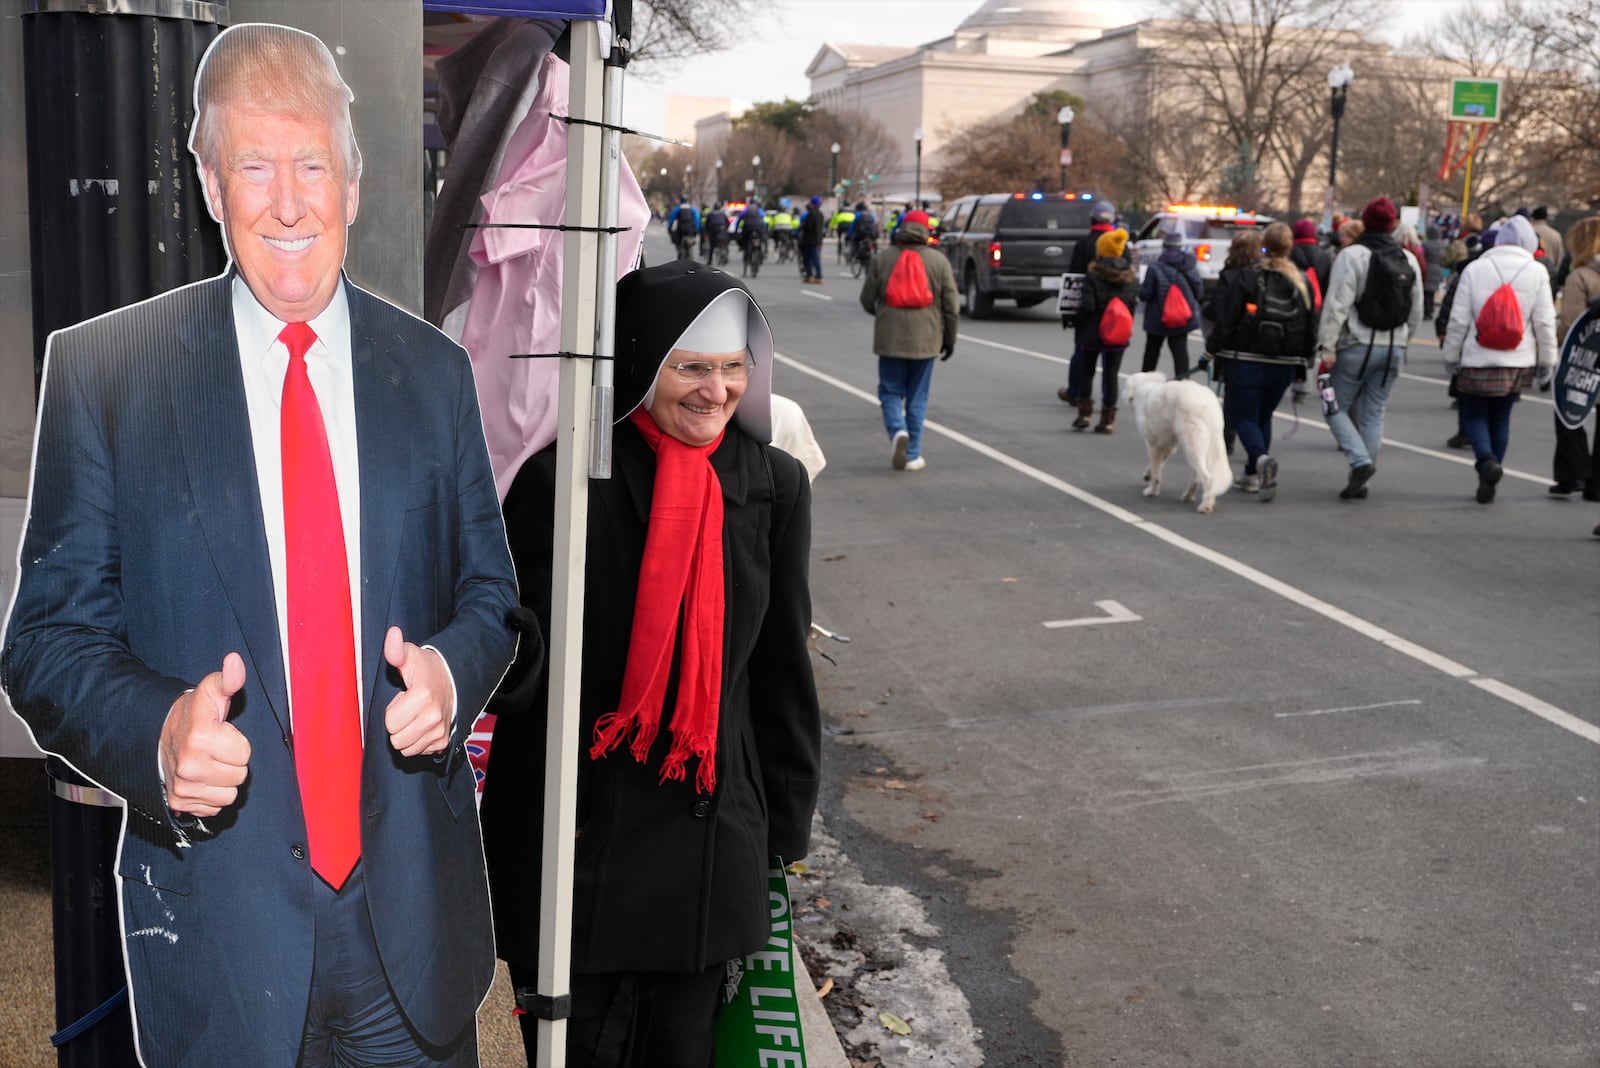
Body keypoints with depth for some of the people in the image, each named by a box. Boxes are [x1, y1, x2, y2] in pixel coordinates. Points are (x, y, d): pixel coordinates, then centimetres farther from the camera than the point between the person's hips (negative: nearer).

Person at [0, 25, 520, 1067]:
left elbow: (489, 588, 9)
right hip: (216, 910, -2)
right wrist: (155, 730, -23)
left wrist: (455, 667, -13)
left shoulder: (432, 369, 2)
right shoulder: (100, 368, -5)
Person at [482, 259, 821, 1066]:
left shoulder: (773, 487, -2)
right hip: (572, 838, -2)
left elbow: (781, 666, 5)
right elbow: (517, 661, -14)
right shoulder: (561, 479, -13)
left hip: (708, 836, 3)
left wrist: (784, 828, 9)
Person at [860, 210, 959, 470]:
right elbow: (951, 305, 1)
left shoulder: (881, 258, 1)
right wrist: (950, 338, 13)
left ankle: (898, 430, -19)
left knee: (891, 392, 10)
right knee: (917, 397, 9)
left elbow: (867, 299, 5)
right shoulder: (938, 261, 1)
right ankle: (912, 455, 9)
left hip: (890, 339, 0)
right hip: (925, 339, 0)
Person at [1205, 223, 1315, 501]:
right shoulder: (1301, 281, 8)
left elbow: (1226, 321, -10)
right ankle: (1253, 475, 20)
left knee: (1243, 416, 2)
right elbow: (1311, 325, 11)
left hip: (1247, 361, -5)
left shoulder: (1240, 277, -7)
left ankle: (1261, 459, -25)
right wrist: (1303, 361, 19)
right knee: (1263, 415, 19)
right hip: (1285, 364, 5)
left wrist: (1212, 350, 2)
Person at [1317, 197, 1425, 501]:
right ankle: (1359, 482, 12)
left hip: (1356, 346, -5)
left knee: (1337, 407, 6)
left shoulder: (1352, 256, -9)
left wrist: (1327, 346, -15)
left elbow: (1337, 305, -16)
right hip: (1393, 349, 5)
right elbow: (1416, 311, 14)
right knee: (1374, 413, 11)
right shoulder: (1408, 261, 10)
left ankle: (1360, 461, -14)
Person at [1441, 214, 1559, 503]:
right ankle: (1488, 481, 16)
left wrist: (1451, 356, 5)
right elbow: (1545, 322, -2)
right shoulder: (1537, 272, -3)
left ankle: (1487, 459, -18)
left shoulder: (1474, 269, -6)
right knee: (1501, 418, 14)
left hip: (1477, 360, -2)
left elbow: (1458, 319, -5)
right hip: (1518, 362, 2)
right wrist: (1547, 361, 8)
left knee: (1474, 415, 10)